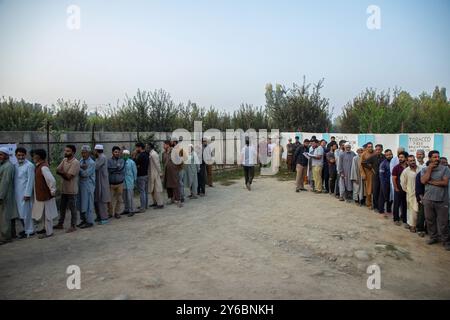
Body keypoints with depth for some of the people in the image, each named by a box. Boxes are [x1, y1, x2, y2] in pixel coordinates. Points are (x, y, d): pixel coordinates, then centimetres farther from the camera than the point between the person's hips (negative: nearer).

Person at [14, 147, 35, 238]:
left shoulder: (29, 166, -10)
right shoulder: (15, 165, 10)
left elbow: (30, 180, -13)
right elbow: (14, 179, 13)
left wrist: (27, 194, -15)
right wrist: (14, 192, 8)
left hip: (25, 193, -7)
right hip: (17, 193, 7)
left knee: (26, 212, -1)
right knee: (21, 212, 13)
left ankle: (29, 231, 10)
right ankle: (26, 228, 26)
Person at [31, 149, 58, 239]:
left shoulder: (43, 167, -25)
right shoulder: (39, 166, 6)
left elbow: (52, 180, -30)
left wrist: (52, 191, -20)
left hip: (45, 195, -10)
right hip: (40, 194, 10)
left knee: (46, 213, 3)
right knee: (43, 213, 21)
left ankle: (49, 232, 14)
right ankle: (46, 228, 37)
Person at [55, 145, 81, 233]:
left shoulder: (75, 162, -18)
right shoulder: (64, 160, 8)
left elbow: (68, 176, -21)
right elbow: (57, 171, 0)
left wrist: (61, 172, -7)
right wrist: (65, 173, -17)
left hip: (72, 190, -8)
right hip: (64, 189, 8)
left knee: (72, 208, 3)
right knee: (62, 207, 18)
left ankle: (73, 226, 14)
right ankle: (60, 224, 31)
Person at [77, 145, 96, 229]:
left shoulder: (92, 163, -12)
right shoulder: (81, 160, 11)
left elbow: (86, 174, -18)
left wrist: (79, 168, -9)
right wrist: (82, 168, -12)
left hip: (88, 186, -7)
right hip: (80, 184, 7)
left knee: (88, 204, -1)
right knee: (81, 203, 13)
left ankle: (89, 221, 8)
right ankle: (83, 220, 26)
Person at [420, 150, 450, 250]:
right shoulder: (425, 169, 6)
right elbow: (423, 181, -10)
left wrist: (430, 182, -9)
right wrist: (430, 169, -9)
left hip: (442, 200, -3)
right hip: (428, 199, 3)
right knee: (430, 220, 11)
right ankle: (433, 237, 27)